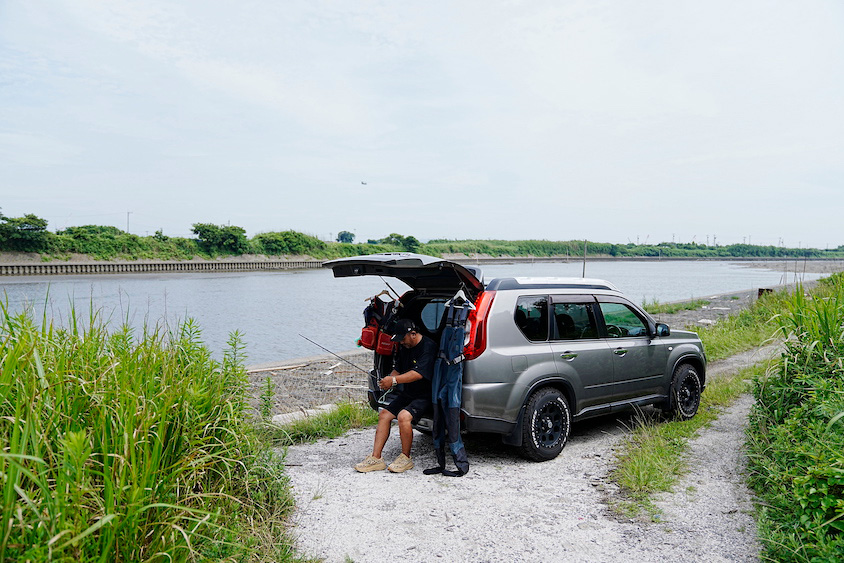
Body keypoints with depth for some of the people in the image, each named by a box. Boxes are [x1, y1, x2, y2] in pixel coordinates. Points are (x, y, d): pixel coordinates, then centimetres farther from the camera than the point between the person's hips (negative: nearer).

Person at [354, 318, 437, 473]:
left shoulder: (428, 346, -18)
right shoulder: (405, 347, 10)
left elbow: (419, 374, -27)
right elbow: (398, 369, 18)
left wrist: (394, 380, -29)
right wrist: (389, 380, -4)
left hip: (424, 396, -9)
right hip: (407, 394, 9)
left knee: (404, 416, -28)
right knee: (384, 414, -2)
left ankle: (406, 458, -10)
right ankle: (375, 458, 0)